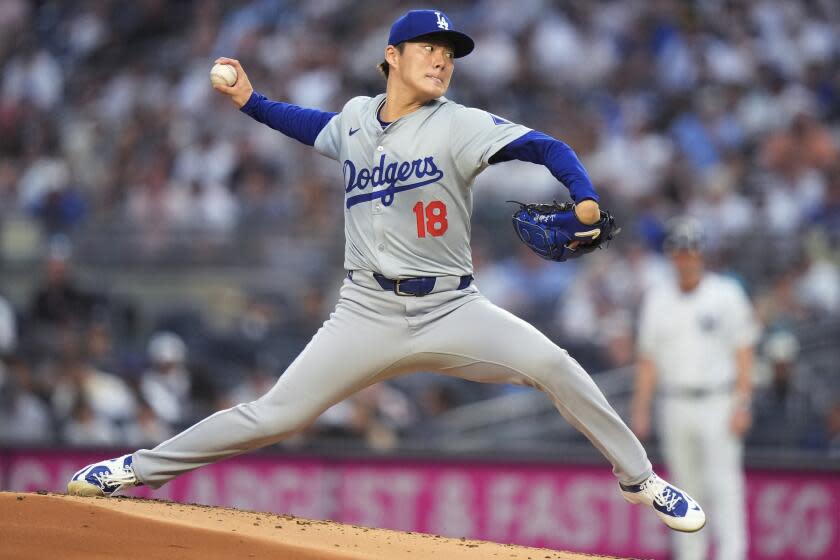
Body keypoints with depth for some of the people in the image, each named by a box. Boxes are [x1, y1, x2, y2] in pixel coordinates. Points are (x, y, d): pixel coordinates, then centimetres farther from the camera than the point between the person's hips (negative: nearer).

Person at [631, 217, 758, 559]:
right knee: (687, 490, 8)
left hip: (718, 404, -4)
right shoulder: (657, 298, 9)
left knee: (724, 486, -12)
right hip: (675, 407, 4)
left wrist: (742, 406, -12)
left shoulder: (726, 294, -2)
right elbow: (648, 357, 11)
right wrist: (640, 408, 4)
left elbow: (743, 352, -4)